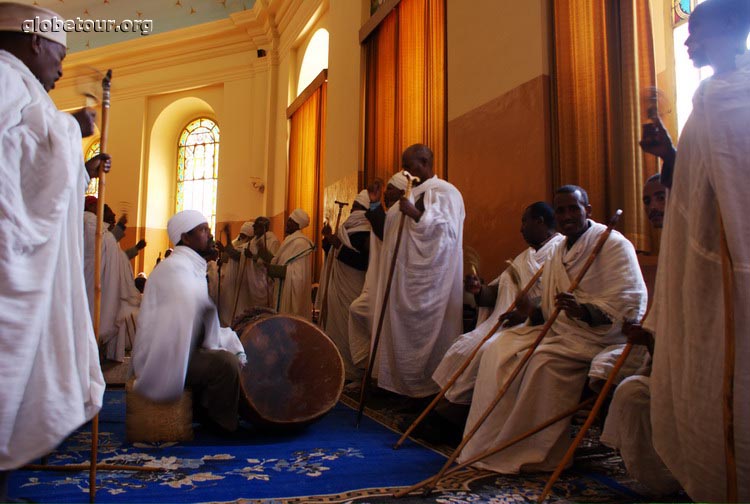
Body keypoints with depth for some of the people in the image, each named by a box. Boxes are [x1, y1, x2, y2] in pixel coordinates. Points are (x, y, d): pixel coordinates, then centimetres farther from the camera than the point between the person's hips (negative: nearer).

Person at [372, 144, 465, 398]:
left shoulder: (445, 192, -6)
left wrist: (415, 214, -24)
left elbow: (447, 230, -19)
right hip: (403, 277, 8)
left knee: (422, 330, -4)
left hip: (426, 280, -8)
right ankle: (401, 382, 18)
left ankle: (427, 389, 8)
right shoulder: (412, 194, 19)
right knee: (399, 329, 9)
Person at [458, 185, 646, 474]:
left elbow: (632, 304, -19)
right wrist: (533, 312, -3)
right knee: (500, 351, -10)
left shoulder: (613, 244, -9)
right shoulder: (558, 252, 15)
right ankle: (494, 443, -5)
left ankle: (537, 454, -15)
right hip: (559, 330, 8)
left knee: (545, 360, -32)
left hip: (597, 335, -8)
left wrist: (584, 311, -34)